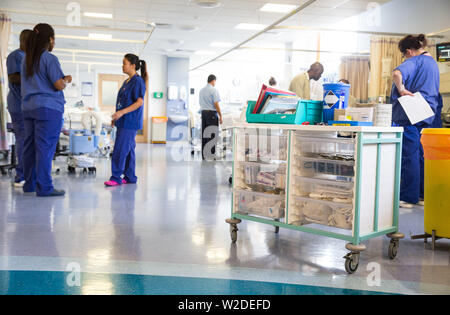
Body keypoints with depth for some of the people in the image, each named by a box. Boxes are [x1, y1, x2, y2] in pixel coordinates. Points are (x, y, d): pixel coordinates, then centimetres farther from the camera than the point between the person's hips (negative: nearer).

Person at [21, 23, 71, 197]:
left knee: (30, 145, 11)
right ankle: (44, 187, -7)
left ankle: (30, 183, 18)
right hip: (48, 107, -8)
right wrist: (66, 80, 8)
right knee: (45, 146, -8)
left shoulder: (26, 60, 16)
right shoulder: (50, 59, -8)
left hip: (28, 107, 8)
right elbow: (59, 85, -13)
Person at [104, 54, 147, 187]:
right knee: (128, 149, 11)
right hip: (124, 121, 9)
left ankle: (116, 178, -4)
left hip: (130, 121, -9)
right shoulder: (126, 82, 18)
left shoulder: (138, 81, -11)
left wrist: (122, 112, -23)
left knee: (120, 150, -10)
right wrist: (116, 117, 20)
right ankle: (130, 177, 17)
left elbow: (139, 102, -18)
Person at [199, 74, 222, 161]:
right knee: (213, 135, -4)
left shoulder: (201, 90, 13)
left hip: (203, 112, 7)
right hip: (212, 113, -7)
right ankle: (212, 154, -6)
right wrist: (220, 116, -10)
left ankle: (204, 155, 10)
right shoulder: (214, 90, -10)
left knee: (204, 134, 8)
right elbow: (216, 104, -15)